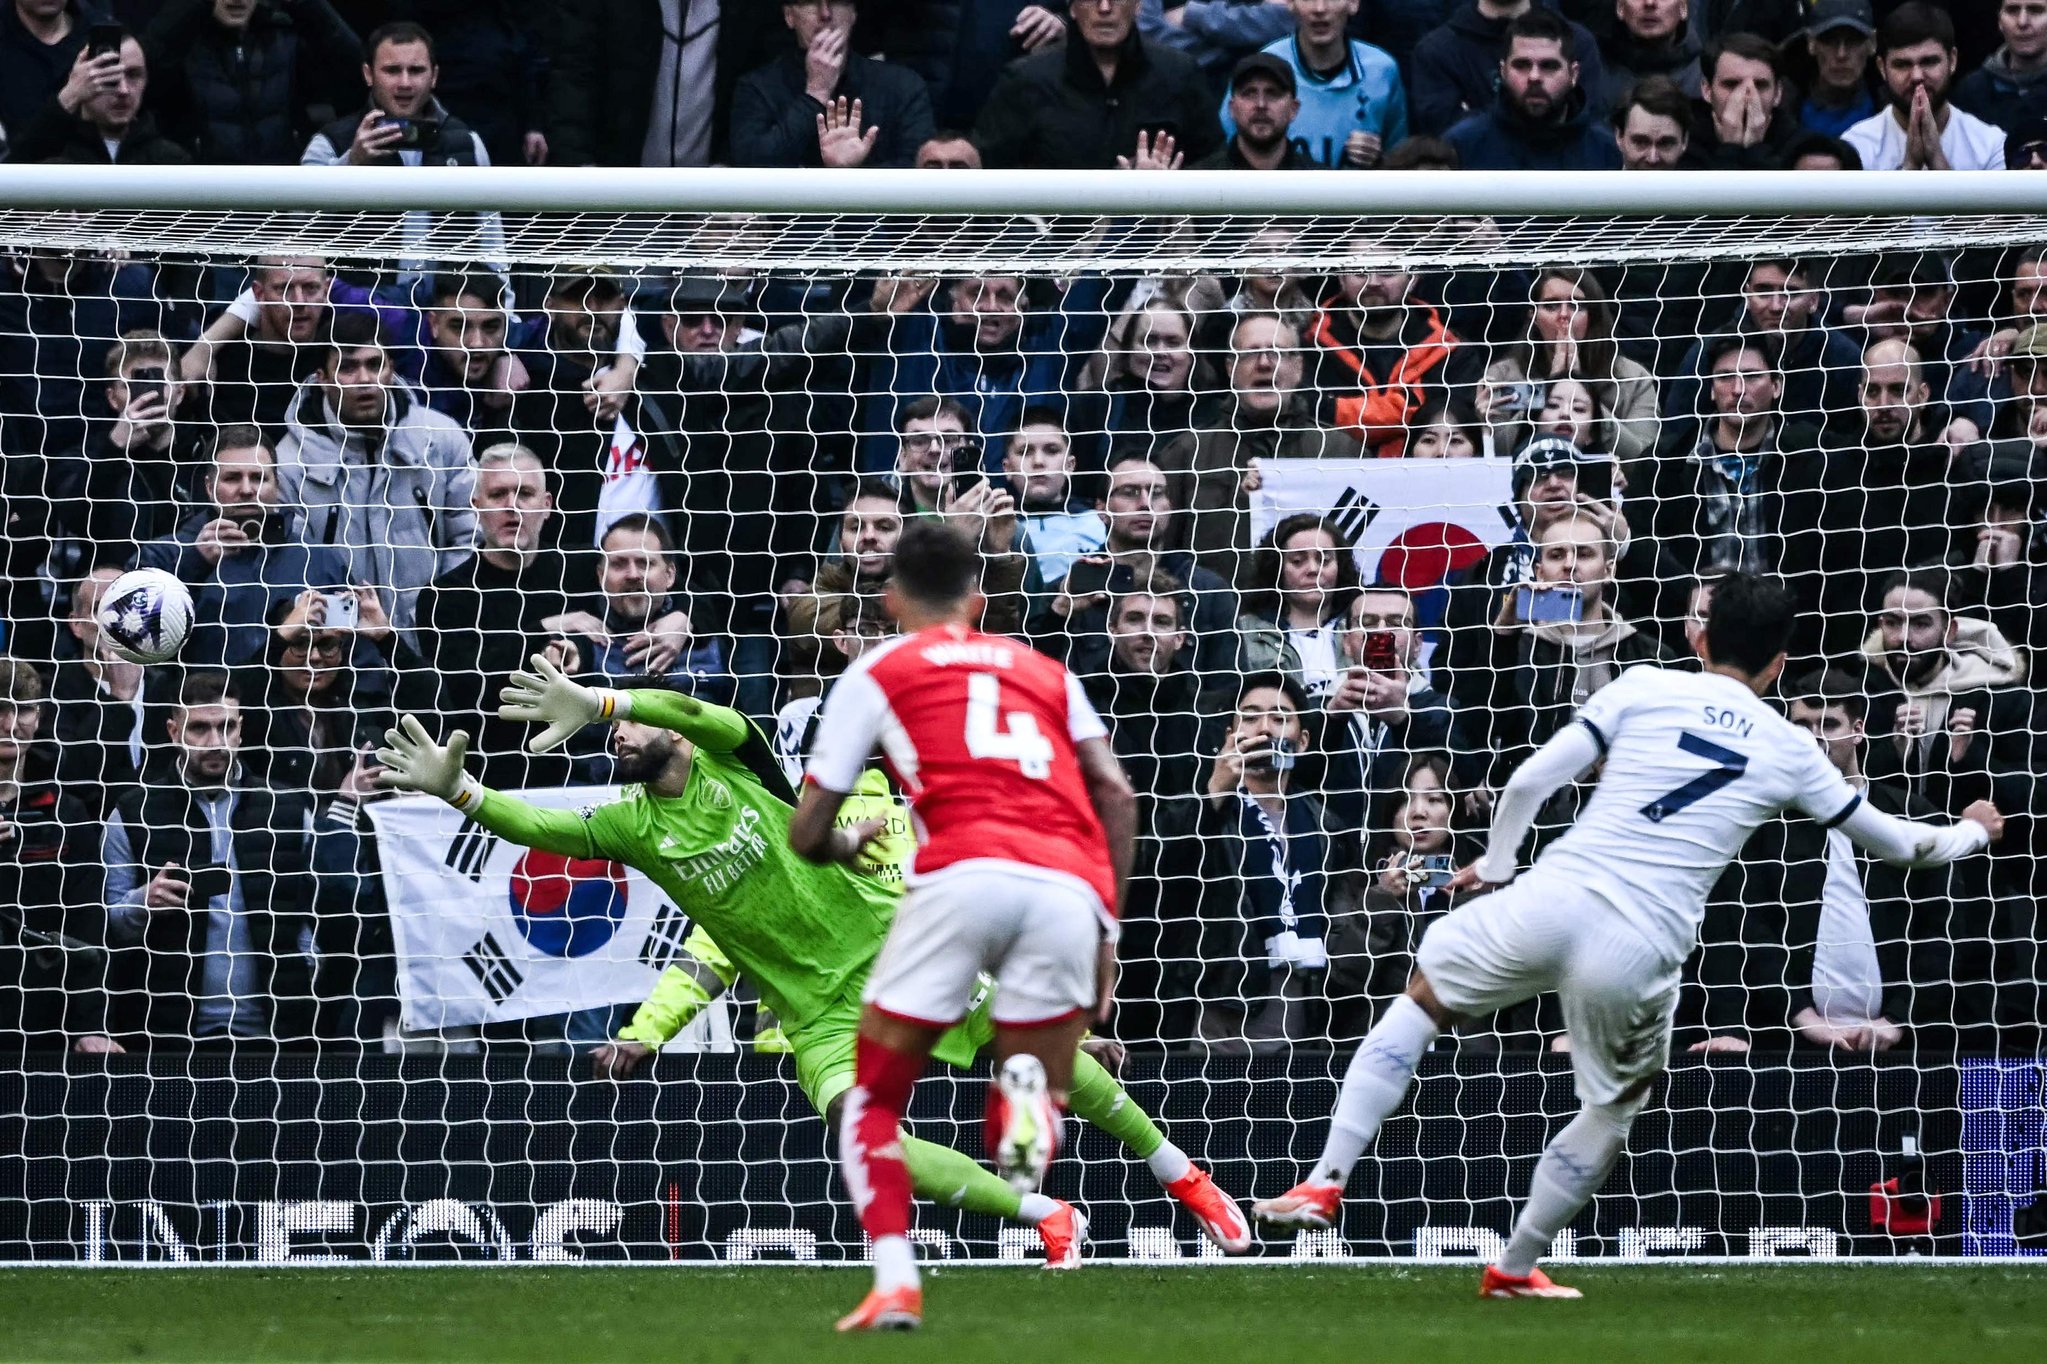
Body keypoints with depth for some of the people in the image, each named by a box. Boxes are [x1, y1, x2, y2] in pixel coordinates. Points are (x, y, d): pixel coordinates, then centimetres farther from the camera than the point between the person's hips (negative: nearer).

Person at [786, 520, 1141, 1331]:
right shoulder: (1044, 672, 29)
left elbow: (806, 833, 20)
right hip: (1071, 889, 2)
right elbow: (1115, 796, 16)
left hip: (965, 875, -2)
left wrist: (847, 847, 43)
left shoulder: (877, 673, 21)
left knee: (874, 1102, 17)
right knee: (1020, 1144, 14)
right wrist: (1106, 931, 20)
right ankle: (1029, 1084, -24)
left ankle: (895, 1285, -5)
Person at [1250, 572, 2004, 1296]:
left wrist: (1495, 866, 21)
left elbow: (1530, 781, 3)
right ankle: (1513, 1268, 30)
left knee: (1423, 996, 23)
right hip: (1640, 955, 0)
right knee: (1615, 1108, 25)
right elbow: (1893, 841, 23)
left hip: (1553, 902, 0)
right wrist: (1972, 831, 43)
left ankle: (1324, 1184, 12)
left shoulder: (1644, 688, 7)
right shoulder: (1790, 751, 11)